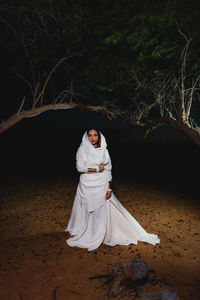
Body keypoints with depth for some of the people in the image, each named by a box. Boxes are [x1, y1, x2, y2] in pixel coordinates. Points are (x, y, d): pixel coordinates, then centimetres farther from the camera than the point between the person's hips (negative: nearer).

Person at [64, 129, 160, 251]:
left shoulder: (104, 150, 2)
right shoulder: (82, 149, -1)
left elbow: (108, 170, 2)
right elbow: (79, 167, -10)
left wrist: (108, 188, -4)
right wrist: (97, 168, -11)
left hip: (101, 186, 1)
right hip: (86, 186, -1)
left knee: (102, 212, 3)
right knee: (86, 212, 8)